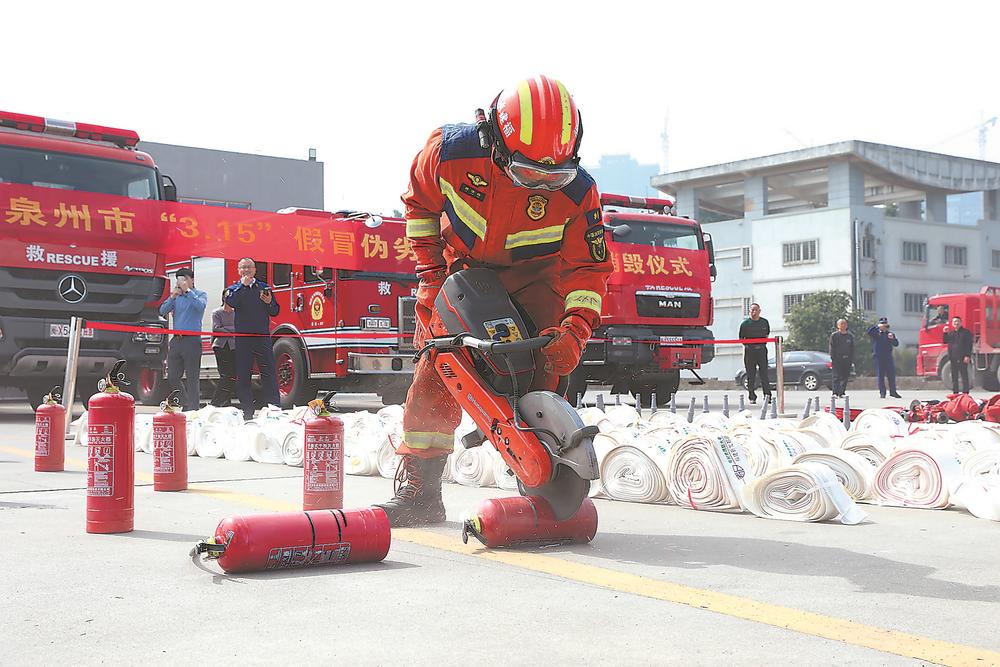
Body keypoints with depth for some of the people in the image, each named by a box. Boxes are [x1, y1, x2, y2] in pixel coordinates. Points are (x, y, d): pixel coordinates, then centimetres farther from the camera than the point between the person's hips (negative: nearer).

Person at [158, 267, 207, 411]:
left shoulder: (200, 294, 4)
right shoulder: (176, 296, 16)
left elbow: (200, 306, -18)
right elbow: (162, 311, 5)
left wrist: (187, 290, -17)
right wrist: (173, 297, -8)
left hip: (192, 340, -5)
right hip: (176, 340, 6)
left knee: (192, 378, -6)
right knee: (172, 377, 7)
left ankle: (193, 409, -4)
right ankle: (185, 404, 21)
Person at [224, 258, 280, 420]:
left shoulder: (264, 287, 13)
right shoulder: (233, 289, 11)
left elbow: (275, 312, 11)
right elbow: (231, 302, -12)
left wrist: (269, 302, -10)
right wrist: (243, 285, -9)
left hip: (263, 336, 0)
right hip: (242, 338, 0)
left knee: (269, 373, -7)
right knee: (243, 376, 3)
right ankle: (247, 411, 9)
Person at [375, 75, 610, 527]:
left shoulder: (577, 191, -23)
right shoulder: (449, 150, -23)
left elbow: (589, 267, -15)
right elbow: (420, 203, -2)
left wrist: (575, 328, -31)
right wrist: (430, 273, -5)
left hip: (533, 278, 0)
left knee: (543, 367, -18)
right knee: (437, 367, -7)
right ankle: (419, 491, 2)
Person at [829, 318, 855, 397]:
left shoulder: (850, 336, 13)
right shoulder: (834, 335, 3)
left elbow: (852, 349, 15)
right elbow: (831, 347, 0)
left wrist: (852, 360, 9)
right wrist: (832, 358, -9)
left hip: (847, 360, 4)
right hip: (837, 360, -4)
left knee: (845, 377, 5)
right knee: (836, 376, -9)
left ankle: (842, 392, 12)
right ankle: (835, 392, -12)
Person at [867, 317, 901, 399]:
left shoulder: (889, 334, 14)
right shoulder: (875, 333, 6)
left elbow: (896, 344, 7)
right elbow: (869, 331, -14)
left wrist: (892, 338, -13)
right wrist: (877, 326, -20)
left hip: (888, 357, 3)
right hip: (878, 357, -3)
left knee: (891, 374, 1)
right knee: (880, 375, -1)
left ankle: (893, 391, 9)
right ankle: (882, 392, 3)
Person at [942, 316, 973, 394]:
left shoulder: (966, 332, 0)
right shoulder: (950, 333, 18)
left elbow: (969, 345, -6)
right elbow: (945, 342, 15)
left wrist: (967, 356, -15)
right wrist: (945, 333, 3)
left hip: (962, 359, -6)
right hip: (953, 358, 6)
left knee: (964, 376, -4)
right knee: (954, 376, 8)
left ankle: (965, 392, -4)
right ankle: (955, 392, 14)